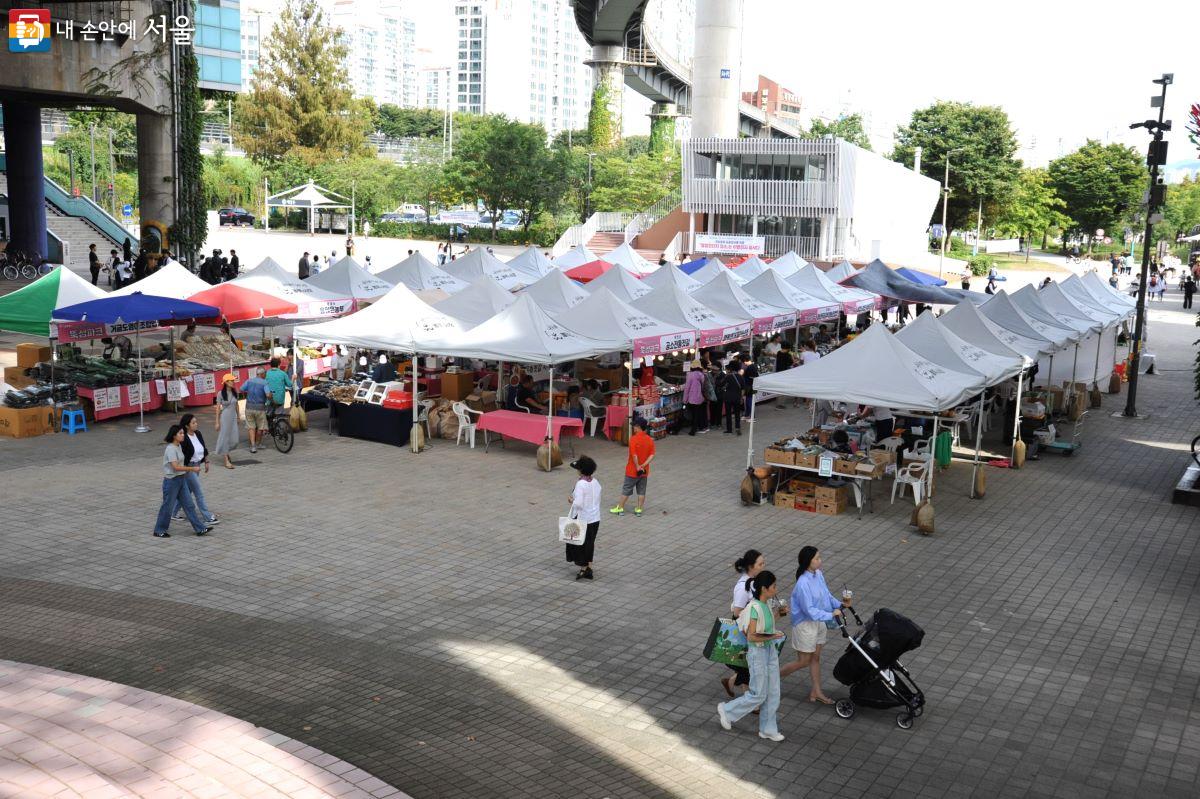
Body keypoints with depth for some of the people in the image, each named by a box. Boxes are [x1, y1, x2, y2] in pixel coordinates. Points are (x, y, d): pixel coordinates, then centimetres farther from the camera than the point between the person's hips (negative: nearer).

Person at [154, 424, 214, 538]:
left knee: (189, 505, 8)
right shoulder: (171, 449, -20)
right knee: (167, 507, 4)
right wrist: (192, 469, -23)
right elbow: (176, 467, -25)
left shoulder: (179, 446, 8)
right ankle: (159, 531, 19)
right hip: (171, 481, -8)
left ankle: (200, 528, 9)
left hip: (181, 479, 8)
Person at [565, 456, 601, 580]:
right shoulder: (595, 482, 1)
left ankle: (583, 569, 15)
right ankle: (589, 570, 22)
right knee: (590, 543, 17)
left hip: (582, 519, -7)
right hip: (595, 518, 7)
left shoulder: (581, 484, -22)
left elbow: (578, 504, -26)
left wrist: (571, 500, -6)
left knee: (579, 545, 11)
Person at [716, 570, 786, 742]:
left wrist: (778, 613, 10)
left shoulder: (766, 605, 1)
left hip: (770, 650, 8)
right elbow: (751, 636, -24)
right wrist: (772, 636, -20)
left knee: (773, 693, 13)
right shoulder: (755, 608, -26)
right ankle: (727, 710, 24)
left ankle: (768, 729, 27)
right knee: (758, 695, 4)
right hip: (758, 653, -8)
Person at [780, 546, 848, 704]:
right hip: (805, 624, -8)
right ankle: (774, 677, 24)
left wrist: (839, 604, -6)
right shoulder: (803, 584, -29)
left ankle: (816, 692, 29)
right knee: (803, 661, 5)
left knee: (815, 658, 17)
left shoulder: (818, 574, -4)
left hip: (819, 622, 8)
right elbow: (809, 610, -27)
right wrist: (831, 615, -26)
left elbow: (826, 594, 9)